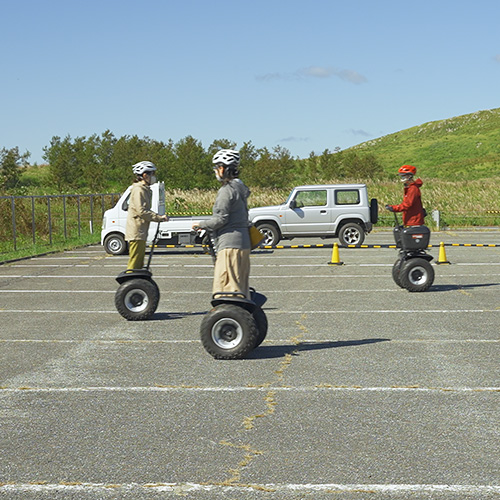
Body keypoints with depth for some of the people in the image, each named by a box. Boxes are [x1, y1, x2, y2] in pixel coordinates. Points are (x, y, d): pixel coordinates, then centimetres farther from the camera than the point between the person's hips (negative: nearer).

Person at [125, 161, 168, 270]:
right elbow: (141, 211, -21)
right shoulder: (138, 190, -13)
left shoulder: (145, 190, 18)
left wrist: (159, 216, 5)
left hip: (141, 233, 10)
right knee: (134, 263, -9)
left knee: (139, 263, 13)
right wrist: (159, 218, -17)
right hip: (136, 232, -10)